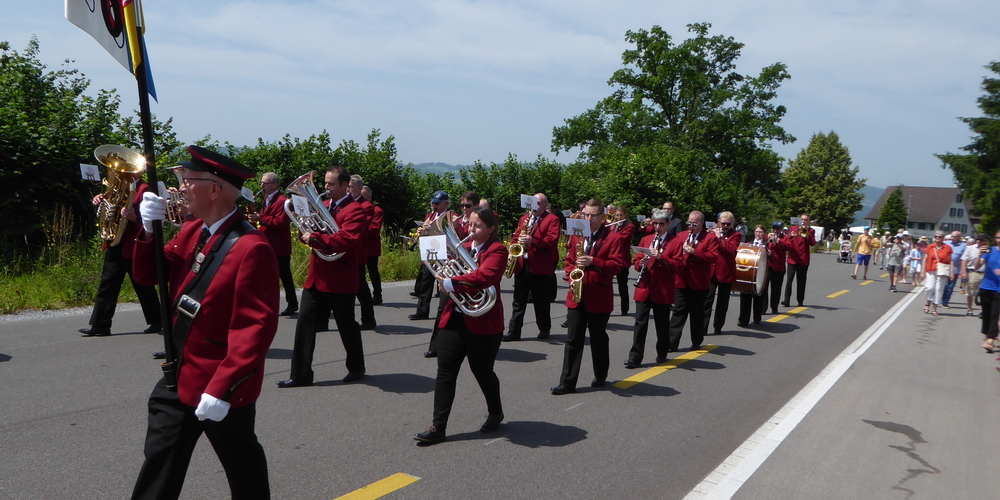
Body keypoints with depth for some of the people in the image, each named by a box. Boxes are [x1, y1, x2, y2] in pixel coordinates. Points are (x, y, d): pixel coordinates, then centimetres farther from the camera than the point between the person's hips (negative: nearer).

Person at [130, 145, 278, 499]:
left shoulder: (251, 248, -23)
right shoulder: (192, 232, 4)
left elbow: (256, 327, -26)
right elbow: (148, 275, 9)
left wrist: (221, 389, -27)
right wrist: (149, 230, -9)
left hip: (223, 388, -8)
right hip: (179, 377, 8)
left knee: (243, 469, 13)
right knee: (159, 466, 20)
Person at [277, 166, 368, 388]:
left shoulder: (355, 210, -8)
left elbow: (345, 239, -22)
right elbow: (311, 231, 18)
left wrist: (314, 238, -22)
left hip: (340, 280, -7)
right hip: (316, 276, 7)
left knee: (347, 326, 7)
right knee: (304, 322, -1)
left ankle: (356, 368, 26)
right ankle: (301, 374, 4)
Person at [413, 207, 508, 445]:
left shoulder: (497, 250, -9)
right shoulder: (462, 247, 14)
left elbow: (484, 275, -27)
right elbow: (445, 271, 18)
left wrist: (451, 283, -29)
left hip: (483, 322, -6)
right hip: (453, 318, 6)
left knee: (482, 371, 9)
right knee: (445, 372, 0)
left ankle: (495, 413, 34)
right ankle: (438, 426, 3)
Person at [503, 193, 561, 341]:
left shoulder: (552, 219, -1)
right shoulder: (524, 218, 18)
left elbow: (552, 240, -14)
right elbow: (516, 236, 21)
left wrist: (532, 240, -25)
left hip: (541, 266, -5)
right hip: (521, 265, 5)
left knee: (541, 301, 5)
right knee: (518, 300, 5)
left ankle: (544, 329, 21)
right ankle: (514, 331, 8)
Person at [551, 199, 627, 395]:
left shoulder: (613, 238, -3)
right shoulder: (576, 236, 11)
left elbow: (617, 265, -10)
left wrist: (593, 262, -22)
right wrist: (572, 275, -3)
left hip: (599, 298, -3)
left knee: (598, 339, 10)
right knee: (573, 340, 2)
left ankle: (601, 375, 30)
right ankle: (568, 381, 5)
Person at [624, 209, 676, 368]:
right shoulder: (645, 239, 13)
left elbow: (677, 265, -8)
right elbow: (636, 261, 12)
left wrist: (660, 256, -21)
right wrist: (641, 263, -11)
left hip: (663, 290, -2)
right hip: (644, 288, 2)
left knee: (662, 324, 7)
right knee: (640, 323, -1)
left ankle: (662, 353, 24)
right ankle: (635, 357, 1)